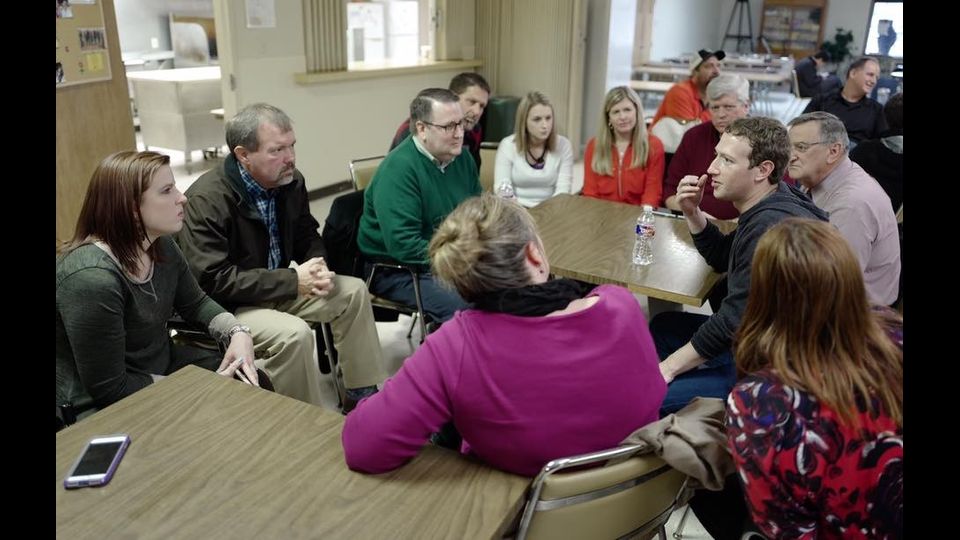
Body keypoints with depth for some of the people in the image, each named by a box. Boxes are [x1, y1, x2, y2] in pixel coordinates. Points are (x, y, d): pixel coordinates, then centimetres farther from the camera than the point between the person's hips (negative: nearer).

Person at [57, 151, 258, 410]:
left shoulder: (161, 245, -5)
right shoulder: (92, 279, -32)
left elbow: (195, 303, 9)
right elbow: (109, 389, -27)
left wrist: (237, 332, -11)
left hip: (162, 362, 8)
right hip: (104, 406, -8)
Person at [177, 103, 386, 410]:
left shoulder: (290, 181, -3)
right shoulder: (206, 200, -24)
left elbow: (307, 237, 11)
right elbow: (213, 280, -27)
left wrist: (318, 269, -13)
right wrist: (292, 281, -27)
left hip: (278, 287, 8)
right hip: (226, 304, -7)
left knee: (353, 292, -1)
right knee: (294, 333, -31)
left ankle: (362, 397, 9)